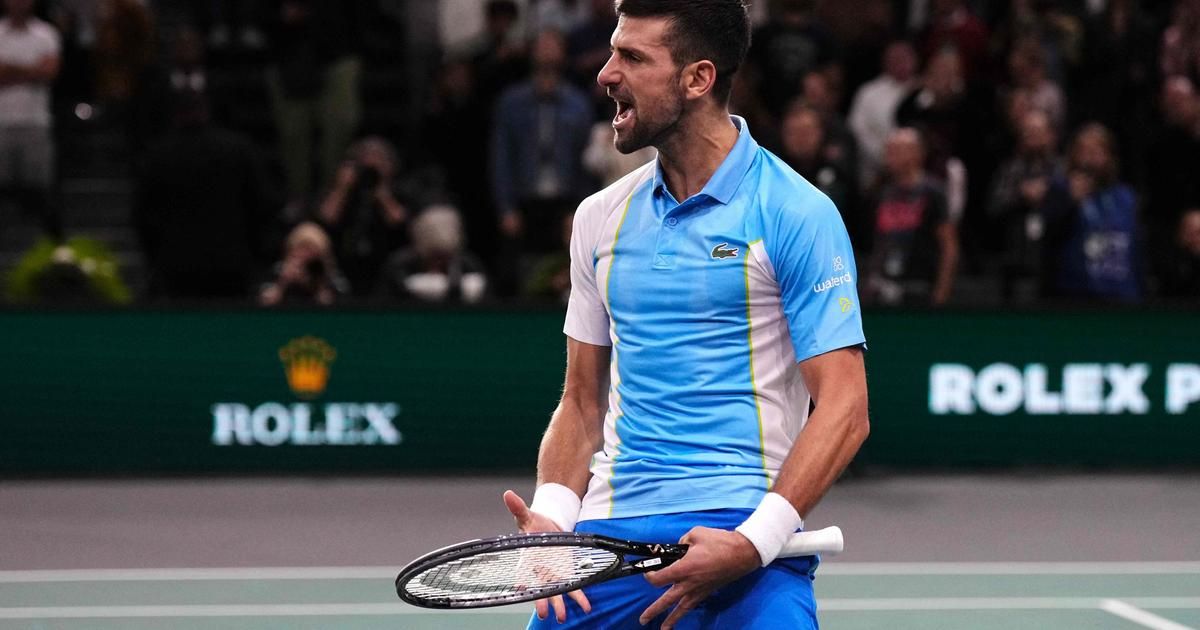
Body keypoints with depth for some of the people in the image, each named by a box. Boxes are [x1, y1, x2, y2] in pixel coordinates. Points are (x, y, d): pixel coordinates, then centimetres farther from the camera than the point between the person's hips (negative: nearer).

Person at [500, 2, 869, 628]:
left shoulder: (796, 215, -4)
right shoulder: (600, 217, 13)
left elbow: (844, 410, -8)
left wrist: (752, 542, -19)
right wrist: (551, 517, -1)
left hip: (746, 535, -5)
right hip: (612, 528, 5)